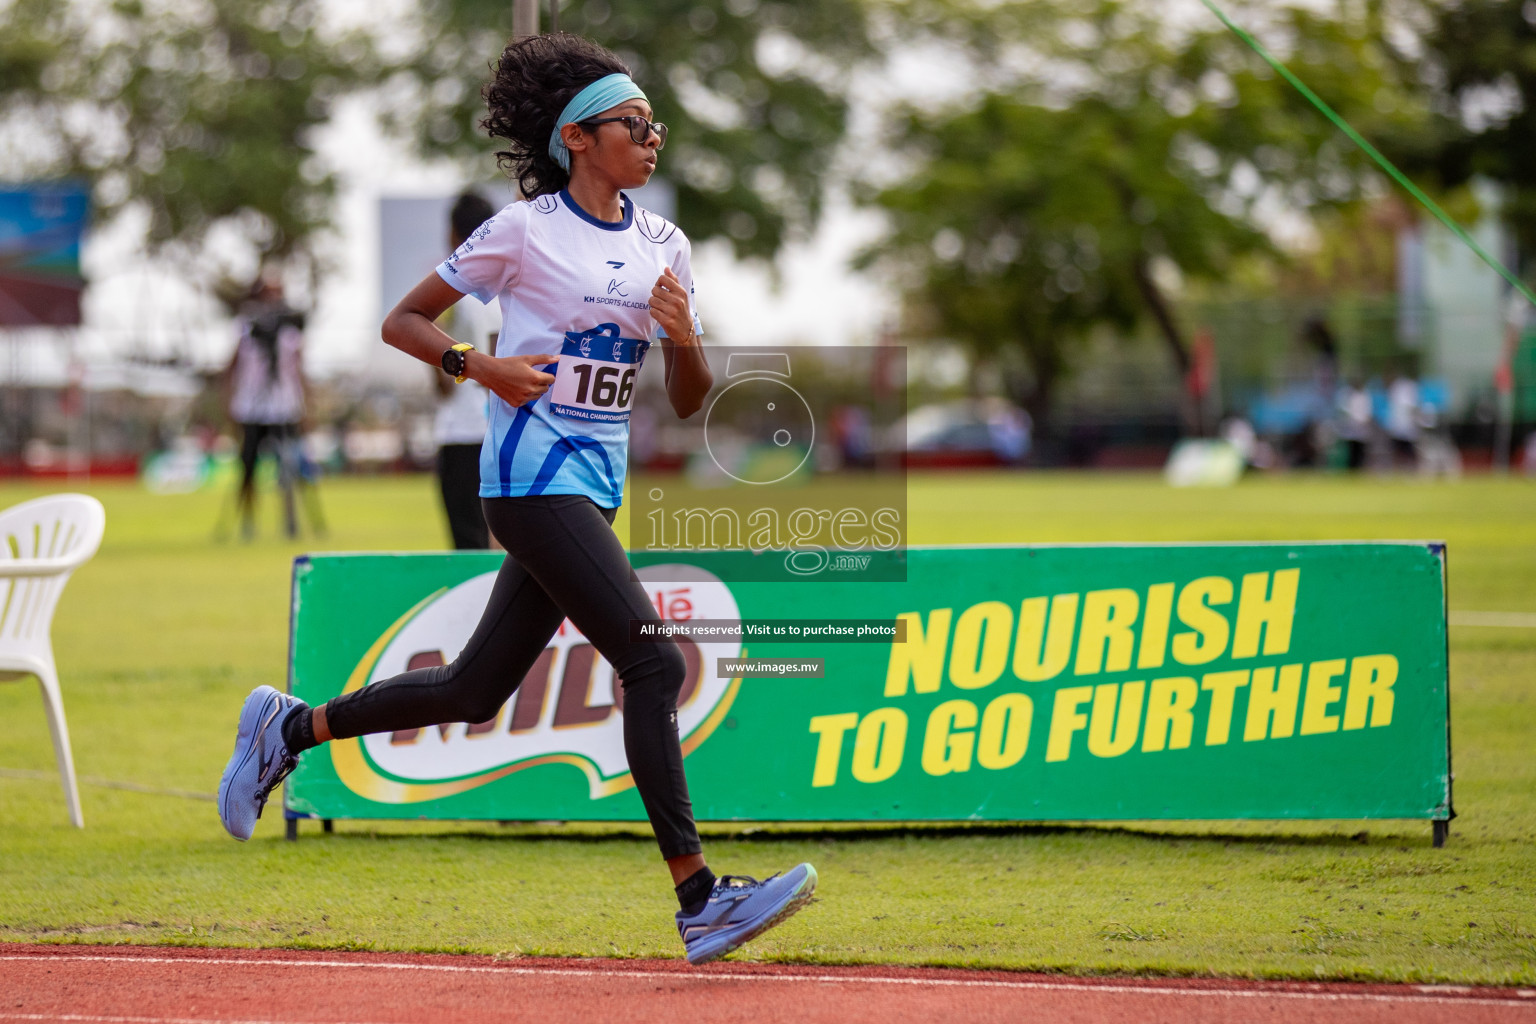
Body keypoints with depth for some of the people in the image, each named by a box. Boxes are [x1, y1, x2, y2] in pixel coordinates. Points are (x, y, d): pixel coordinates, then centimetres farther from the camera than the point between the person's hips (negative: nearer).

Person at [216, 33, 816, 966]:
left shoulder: (663, 246, 11)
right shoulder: (526, 230, -6)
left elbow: (690, 401, 12)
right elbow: (403, 321, 0)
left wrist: (685, 339, -8)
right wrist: (479, 365, -16)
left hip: (598, 486, 8)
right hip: (533, 477, -8)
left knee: (477, 691, 13)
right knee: (653, 664, -17)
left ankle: (291, 728, 30)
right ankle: (698, 898, -17)